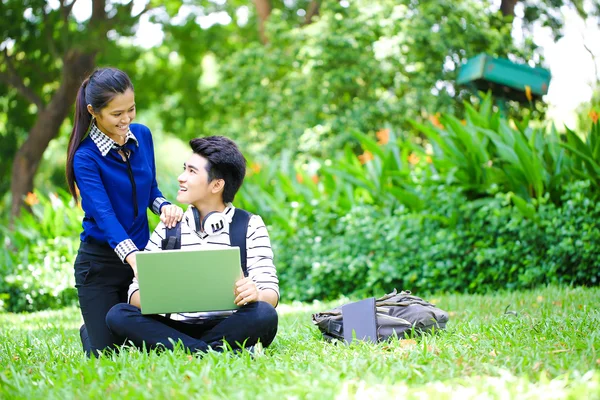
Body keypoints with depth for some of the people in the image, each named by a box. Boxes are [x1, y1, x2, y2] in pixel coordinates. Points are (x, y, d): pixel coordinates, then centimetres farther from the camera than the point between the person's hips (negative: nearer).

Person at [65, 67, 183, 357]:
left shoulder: (142, 136, -1)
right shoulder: (86, 157, -18)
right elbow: (103, 214, -29)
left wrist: (164, 206, -13)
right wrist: (133, 258, -44)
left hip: (139, 254, 5)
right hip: (100, 263, -5)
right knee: (107, 352, 1)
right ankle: (88, 332, 36)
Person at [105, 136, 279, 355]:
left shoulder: (250, 226, 3)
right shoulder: (168, 227, 11)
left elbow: (271, 294, -4)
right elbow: (137, 290, 5)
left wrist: (256, 295, -30)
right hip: (177, 328, 3)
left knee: (263, 315, -33)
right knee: (118, 315, -24)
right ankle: (222, 353, -34)